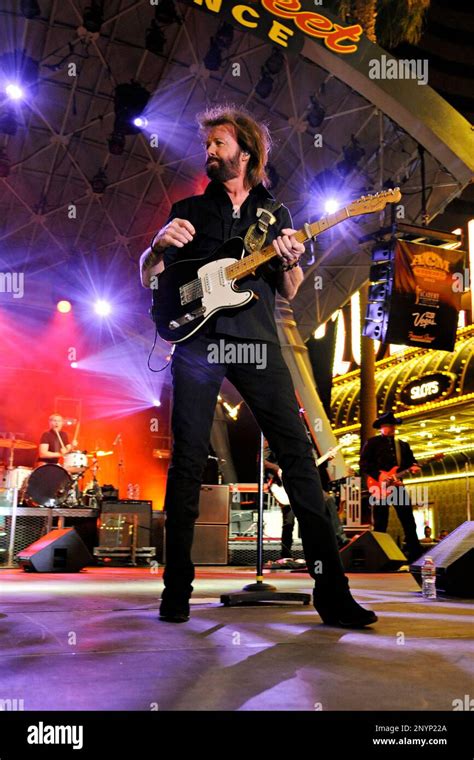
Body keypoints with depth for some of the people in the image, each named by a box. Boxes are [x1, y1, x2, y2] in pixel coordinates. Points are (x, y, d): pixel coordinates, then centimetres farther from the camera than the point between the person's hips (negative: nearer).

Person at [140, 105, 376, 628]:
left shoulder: (274, 213, 20)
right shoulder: (189, 210, 18)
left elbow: (289, 293, 16)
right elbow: (149, 278, 13)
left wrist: (290, 261, -6)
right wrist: (160, 244, -8)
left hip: (256, 342, 1)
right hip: (197, 340, 0)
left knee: (296, 452, -8)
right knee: (188, 460, -2)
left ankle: (331, 588, -2)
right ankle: (176, 588, 10)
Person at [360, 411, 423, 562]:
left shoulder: (403, 445, 19)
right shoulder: (372, 443, 3)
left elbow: (410, 460, 17)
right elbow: (364, 464, -5)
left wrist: (413, 467, -7)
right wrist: (378, 476, -16)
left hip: (398, 485, 4)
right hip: (380, 486, -4)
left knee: (409, 522, 1)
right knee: (380, 525, -1)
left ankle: (416, 554, 5)